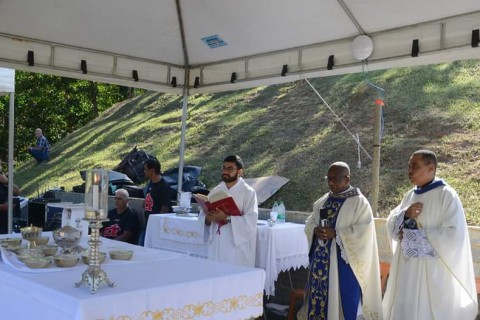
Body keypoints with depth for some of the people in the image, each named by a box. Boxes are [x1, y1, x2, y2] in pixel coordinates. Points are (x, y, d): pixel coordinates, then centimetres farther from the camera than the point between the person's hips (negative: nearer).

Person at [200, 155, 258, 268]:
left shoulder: (248, 192, -3)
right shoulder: (215, 191, 11)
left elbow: (251, 220, -14)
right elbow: (202, 217, 10)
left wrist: (227, 218, -22)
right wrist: (208, 219, -13)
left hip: (237, 246, -5)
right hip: (216, 245, 5)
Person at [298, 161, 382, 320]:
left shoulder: (359, 202, -7)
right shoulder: (323, 201, 11)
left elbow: (364, 231, -15)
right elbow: (309, 222, 14)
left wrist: (336, 234, -20)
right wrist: (315, 230, -9)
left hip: (343, 260, -5)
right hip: (321, 258, 6)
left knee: (343, 298, -1)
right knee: (319, 295, 9)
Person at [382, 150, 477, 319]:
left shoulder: (447, 195, -10)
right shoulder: (410, 195, 10)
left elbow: (454, 236, -18)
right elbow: (391, 225, 8)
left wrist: (416, 236, -14)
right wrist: (405, 215, -13)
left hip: (432, 272, -6)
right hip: (407, 269, 6)